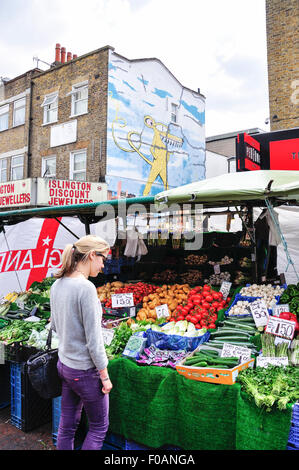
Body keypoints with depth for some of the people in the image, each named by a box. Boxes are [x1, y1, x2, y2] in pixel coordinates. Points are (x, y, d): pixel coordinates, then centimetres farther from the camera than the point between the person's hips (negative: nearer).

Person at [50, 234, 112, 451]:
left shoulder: (57, 285, 0)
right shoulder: (86, 288, -25)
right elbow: (93, 340, -21)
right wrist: (105, 376, -12)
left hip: (64, 365, 8)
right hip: (85, 370, -8)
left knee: (67, 425, 21)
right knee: (99, 427, 13)